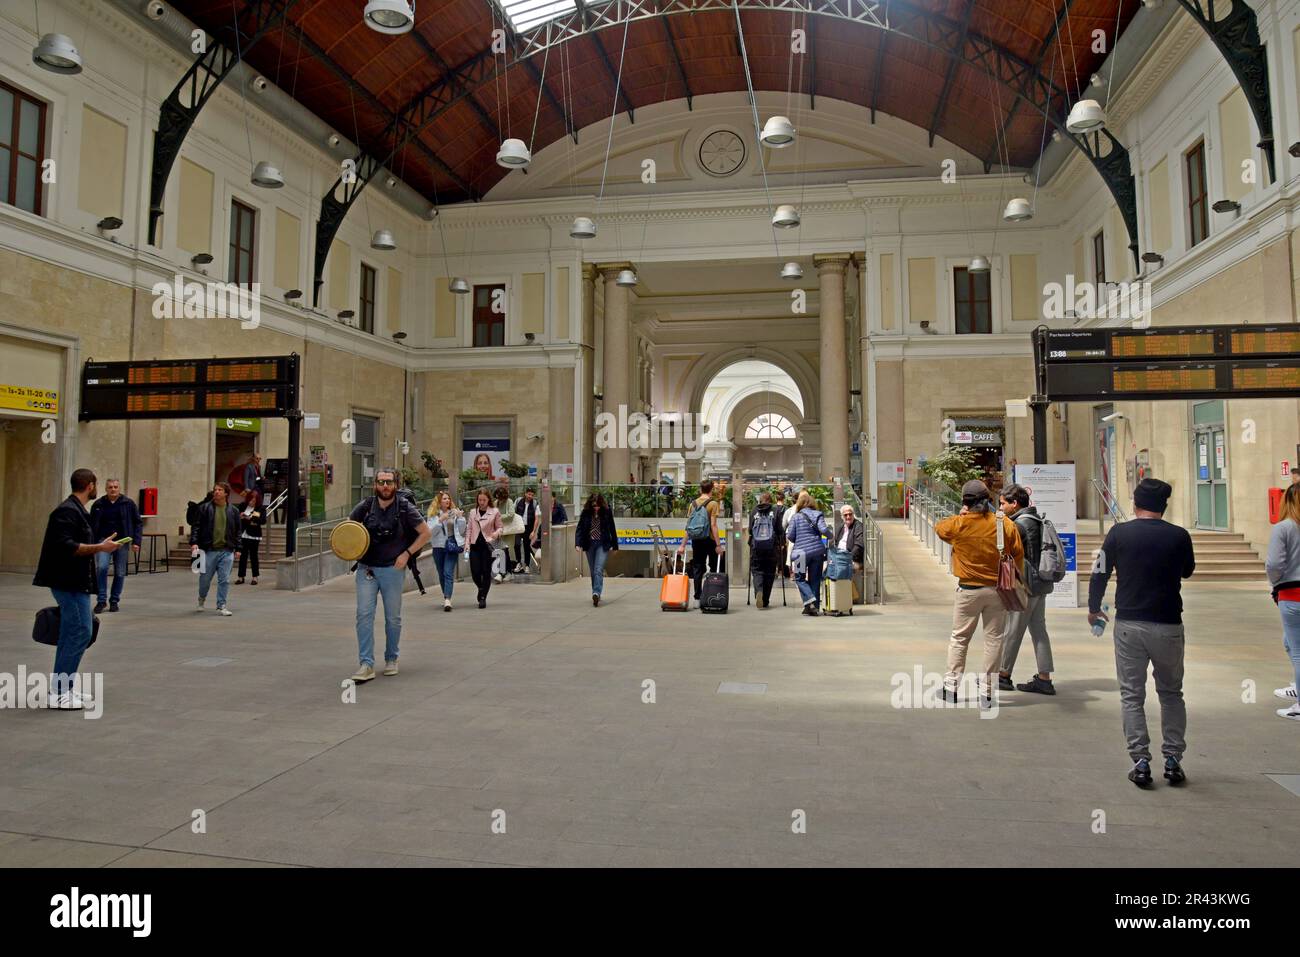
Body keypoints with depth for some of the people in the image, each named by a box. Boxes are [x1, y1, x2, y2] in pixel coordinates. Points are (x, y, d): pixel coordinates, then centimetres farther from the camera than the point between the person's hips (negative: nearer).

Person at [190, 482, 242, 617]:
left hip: (227, 551, 1)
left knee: (224, 580, -2)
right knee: (205, 578, 10)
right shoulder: (205, 508, 2)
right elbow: (196, 526, 1)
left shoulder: (233, 511, 7)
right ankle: (201, 600, 36)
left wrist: (237, 548, 7)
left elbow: (238, 531, 11)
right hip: (209, 550, -1)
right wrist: (194, 542, -11)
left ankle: (221, 606, 5)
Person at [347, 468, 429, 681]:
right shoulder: (365, 506, 0)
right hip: (366, 568, 2)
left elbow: (425, 533, 0)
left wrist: (407, 554, -8)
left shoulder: (405, 508, -6)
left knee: (393, 618, 8)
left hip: (393, 569, -1)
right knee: (364, 614, -7)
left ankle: (391, 659, 27)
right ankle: (366, 665, -5)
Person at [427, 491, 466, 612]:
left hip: (452, 545, -1)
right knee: (441, 574, 10)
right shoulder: (433, 514, 4)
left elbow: (461, 531, 7)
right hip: (439, 546, 1)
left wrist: (460, 518, -6)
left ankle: (447, 600, -22)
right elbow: (431, 531, -7)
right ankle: (446, 597, 27)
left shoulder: (455, 513, 7)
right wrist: (441, 519, -17)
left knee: (448, 573, -13)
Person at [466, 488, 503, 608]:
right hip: (475, 545, 3)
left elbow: (499, 527, 4)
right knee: (475, 572, -1)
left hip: (488, 545, -2)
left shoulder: (495, 512, 2)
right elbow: (469, 528, 13)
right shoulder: (472, 512, 11)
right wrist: (467, 542, 2)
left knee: (486, 572, -1)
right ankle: (482, 588, 30)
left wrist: (497, 533, -18)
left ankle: (483, 597, 8)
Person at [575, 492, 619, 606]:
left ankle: (596, 593, -26)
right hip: (589, 544, 3)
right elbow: (579, 529, -2)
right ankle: (596, 595, 21)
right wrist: (578, 544, -15)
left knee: (598, 570, -17)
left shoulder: (607, 512, -5)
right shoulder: (585, 513, -2)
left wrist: (614, 545, 6)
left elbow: (612, 529, 3)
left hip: (603, 545, -3)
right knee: (593, 572, 11)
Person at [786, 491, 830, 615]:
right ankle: (815, 607, 11)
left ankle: (810, 601, -10)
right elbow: (823, 530, -11)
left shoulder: (795, 517, 1)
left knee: (800, 578, 10)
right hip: (817, 550, 2)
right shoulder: (818, 515, 4)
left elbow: (789, 536, -2)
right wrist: (831, 536, 9)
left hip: (801, 551, -2)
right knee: (815, 579, 11)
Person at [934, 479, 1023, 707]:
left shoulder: (958, 524, -11)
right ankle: (986, 692, 10)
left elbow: (939, 527, 11)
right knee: (994, 639, 8)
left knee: (959, 638, 12)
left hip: (968, 590, -1)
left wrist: (960, 515, 16)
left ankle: (951, 685, 15)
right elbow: (1018, 555, -1)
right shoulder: (1005, 524, -8)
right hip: (997, 589, 1)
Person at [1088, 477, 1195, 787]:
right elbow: (1187, 572, 15)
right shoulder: (1179, 536, -3)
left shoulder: (1119, 533, -5)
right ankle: (1173, 760, 17)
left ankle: (1141, 762, 4)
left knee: (1132, 695, 7)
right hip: (1168, 625, 1)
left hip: (1129, 625, -1)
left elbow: (1099, 574, 0)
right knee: (1171, 694, 17)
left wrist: (1094, 609, 15)